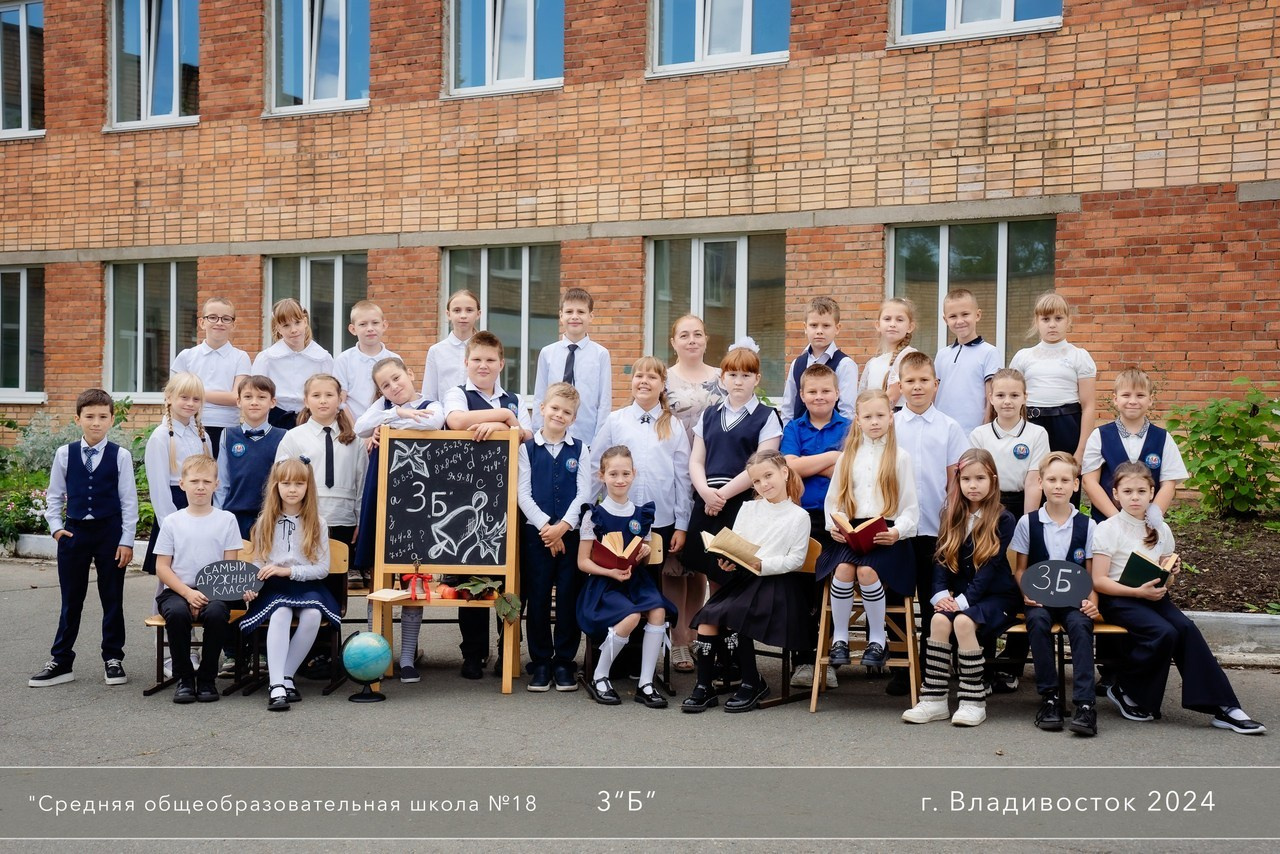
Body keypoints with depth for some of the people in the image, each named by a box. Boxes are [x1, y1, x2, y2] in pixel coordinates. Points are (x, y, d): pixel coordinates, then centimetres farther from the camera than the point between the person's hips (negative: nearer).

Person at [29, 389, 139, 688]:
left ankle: (113, 658, 19)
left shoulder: (120, 456, -6)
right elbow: (54, 495, 10)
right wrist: (55, 526, -3)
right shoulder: (64, 454, 1)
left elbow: (129, 501, -4)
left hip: (110, 532, -2)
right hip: (74, 531, 2)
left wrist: (126, 540, -6)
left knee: (112, 599, 7)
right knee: (71, 601, 10)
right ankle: (61, 662, 19)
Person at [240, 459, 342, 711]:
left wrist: (288, 570, -13)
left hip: (307, 584, 0)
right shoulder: (266, 523, 9)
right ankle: (277, 685, -38)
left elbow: (323, 568, 0)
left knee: (312, 615, -32)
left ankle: (287, 675, -18)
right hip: (273, 587, 0)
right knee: (279, 615, -34)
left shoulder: (317, 524, 5)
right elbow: (258, 564, 10)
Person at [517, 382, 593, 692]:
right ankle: (540, 661, 12)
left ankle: (564, 661, 12)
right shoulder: (527, 449, 4)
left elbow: (583, 493, 0)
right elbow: (522, 494, -2)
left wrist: (562, 526, -12)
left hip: (570, 533, 1)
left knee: (568, 597, 3)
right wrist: (545, 527, -12)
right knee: (537, 597, 3)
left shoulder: (579, 450, 6)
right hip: (536, 533, 0)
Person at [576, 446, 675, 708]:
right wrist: (610, 572, -19)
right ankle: (599, 678, -9)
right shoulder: (595, 515, -3)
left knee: (658, 611, -26)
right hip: (603, 584, -4)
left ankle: (645, 683, -15)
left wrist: (645, 554, -5)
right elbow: (583, 562, -4)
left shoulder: (642, 514, 9)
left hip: (635, 580, 4)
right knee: (631, 616, -31)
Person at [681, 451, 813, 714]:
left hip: (775, 584, -5)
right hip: (741, 578, 5)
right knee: (706, 617, -17)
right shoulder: (748, 508, 15)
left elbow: (796, 560, -6)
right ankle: (704, 687, -9)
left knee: (733, 616, -25)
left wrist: (763, 565, -19)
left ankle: (753, 684, -8)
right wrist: (727, 560, -10)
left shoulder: (799, 516, 0)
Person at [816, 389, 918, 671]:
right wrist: (833, 525, -4)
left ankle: (878, 638, -10)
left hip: (886, 534, -2)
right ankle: (839, 637, -10)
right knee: (842, 569, -28)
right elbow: (832, 499, 16)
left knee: (867, 571, -30)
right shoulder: (847, 456, 15)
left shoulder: (900, 457, 8)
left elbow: (910, 506, 5)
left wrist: (898, 531, -13)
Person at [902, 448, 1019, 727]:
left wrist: (964, 600, -21)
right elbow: (942, 559, 6)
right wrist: (941, 594, -10)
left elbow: (992, 566, -14)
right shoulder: (952, 517, 10)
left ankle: (974, 701, -20)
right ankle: (934, 699, -21)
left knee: (963, 622, -31)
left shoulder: (1003, 520, -5)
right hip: (959, 596, 4)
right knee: (939, 619, -26)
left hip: (996, 595, -4)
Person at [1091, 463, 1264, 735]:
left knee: (1185, 628, -24)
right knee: (1163, 633, -29)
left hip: (1153, 597, 5)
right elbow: (1098, 581, -11)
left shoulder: (1160, 529, 11)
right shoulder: (1108, 529, -5)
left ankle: (1221, 706, -20)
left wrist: (1170, 574, -3)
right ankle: (1124, 690, -7)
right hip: (1118, 600, -5)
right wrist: (1138, 591, -21)